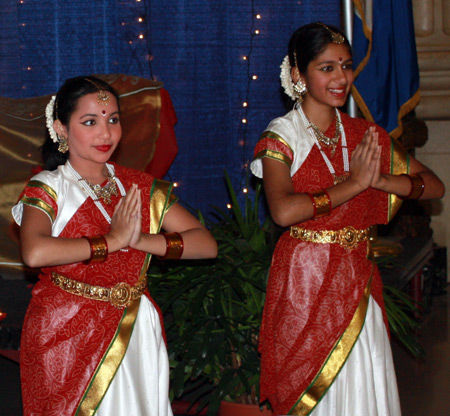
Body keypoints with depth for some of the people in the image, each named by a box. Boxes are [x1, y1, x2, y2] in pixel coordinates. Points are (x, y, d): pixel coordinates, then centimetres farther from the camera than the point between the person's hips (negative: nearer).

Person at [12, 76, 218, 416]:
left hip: (135, 336, 4)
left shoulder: (141, 188, 7)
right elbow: (35, 253, -28)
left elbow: (206, 244, 0)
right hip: (65, 338, -4)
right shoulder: (49, 188, -6)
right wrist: (114, 240, -18)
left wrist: (141, 240, -14)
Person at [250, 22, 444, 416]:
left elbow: (434, 186, 4)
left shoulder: (365, 135, 9)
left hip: (358, 277, 5)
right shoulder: (282, 136, -7)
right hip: (305, 281, -5)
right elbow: (283, 211, -24)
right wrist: (353, 183, -17)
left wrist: (378, 179, -12)